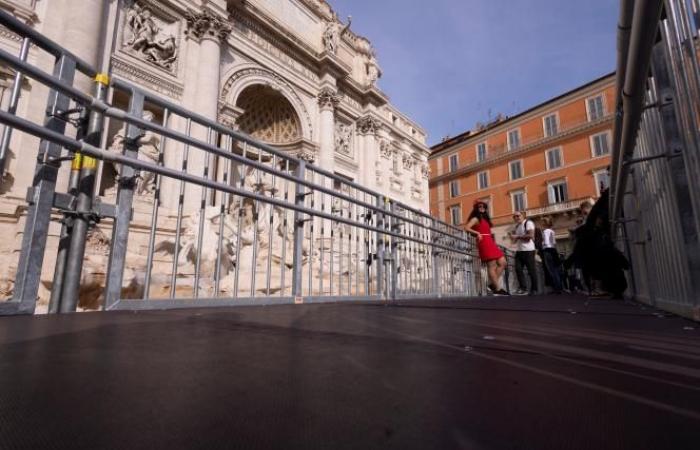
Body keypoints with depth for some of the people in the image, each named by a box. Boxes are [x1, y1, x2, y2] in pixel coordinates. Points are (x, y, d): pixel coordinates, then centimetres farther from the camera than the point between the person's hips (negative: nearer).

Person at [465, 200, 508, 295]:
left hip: (490, 242, 9)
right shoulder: (475, 219, 0)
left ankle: (492, 283, 6)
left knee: (502, 262, 4)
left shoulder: (485, 219, 25)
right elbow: (467, 228, -13)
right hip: (484, 243, -9)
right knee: (492, 265, -9)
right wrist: (477, 233, -20)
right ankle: (498, 288, -5)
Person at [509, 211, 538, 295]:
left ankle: (534, 289, 7)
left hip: (528, 250, -7)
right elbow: (514, 241, 22)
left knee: (531, 270, -2)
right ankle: (523, 288, 1)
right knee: (518, 269, -3)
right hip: (519, 251, 7)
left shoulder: (528, 223, -4)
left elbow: (530, 235, -18)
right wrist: (512, 236, 1)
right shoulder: (516, 226, 19)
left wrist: (518, 236, -15)